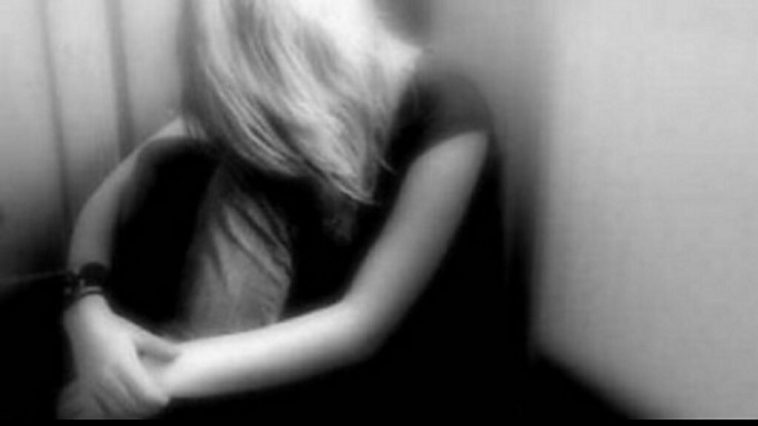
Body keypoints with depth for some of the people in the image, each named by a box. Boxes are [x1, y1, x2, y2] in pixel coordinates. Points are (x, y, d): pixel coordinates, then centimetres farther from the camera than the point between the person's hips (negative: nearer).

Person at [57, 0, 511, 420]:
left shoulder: (446, 117, -26)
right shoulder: (264, 97, -13)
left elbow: (362, 324, -29)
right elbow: (112, 196, -9)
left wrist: (171, 375, -32)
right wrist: (87, 309, -29)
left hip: (421, 372, -4)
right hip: (305, 333, 5)